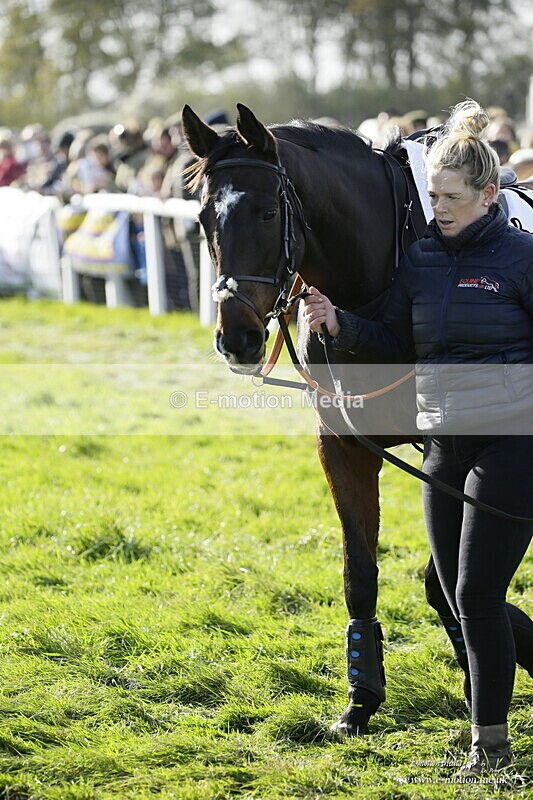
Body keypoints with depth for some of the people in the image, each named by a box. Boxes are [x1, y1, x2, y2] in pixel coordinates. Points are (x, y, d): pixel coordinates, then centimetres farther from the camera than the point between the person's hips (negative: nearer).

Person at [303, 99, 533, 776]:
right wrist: (340, 325, -5)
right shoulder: (420, 259, 8)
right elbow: (395, 345, 11)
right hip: (443, 446, 6)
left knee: (476, 595, -8)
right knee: (455, 601, 8)